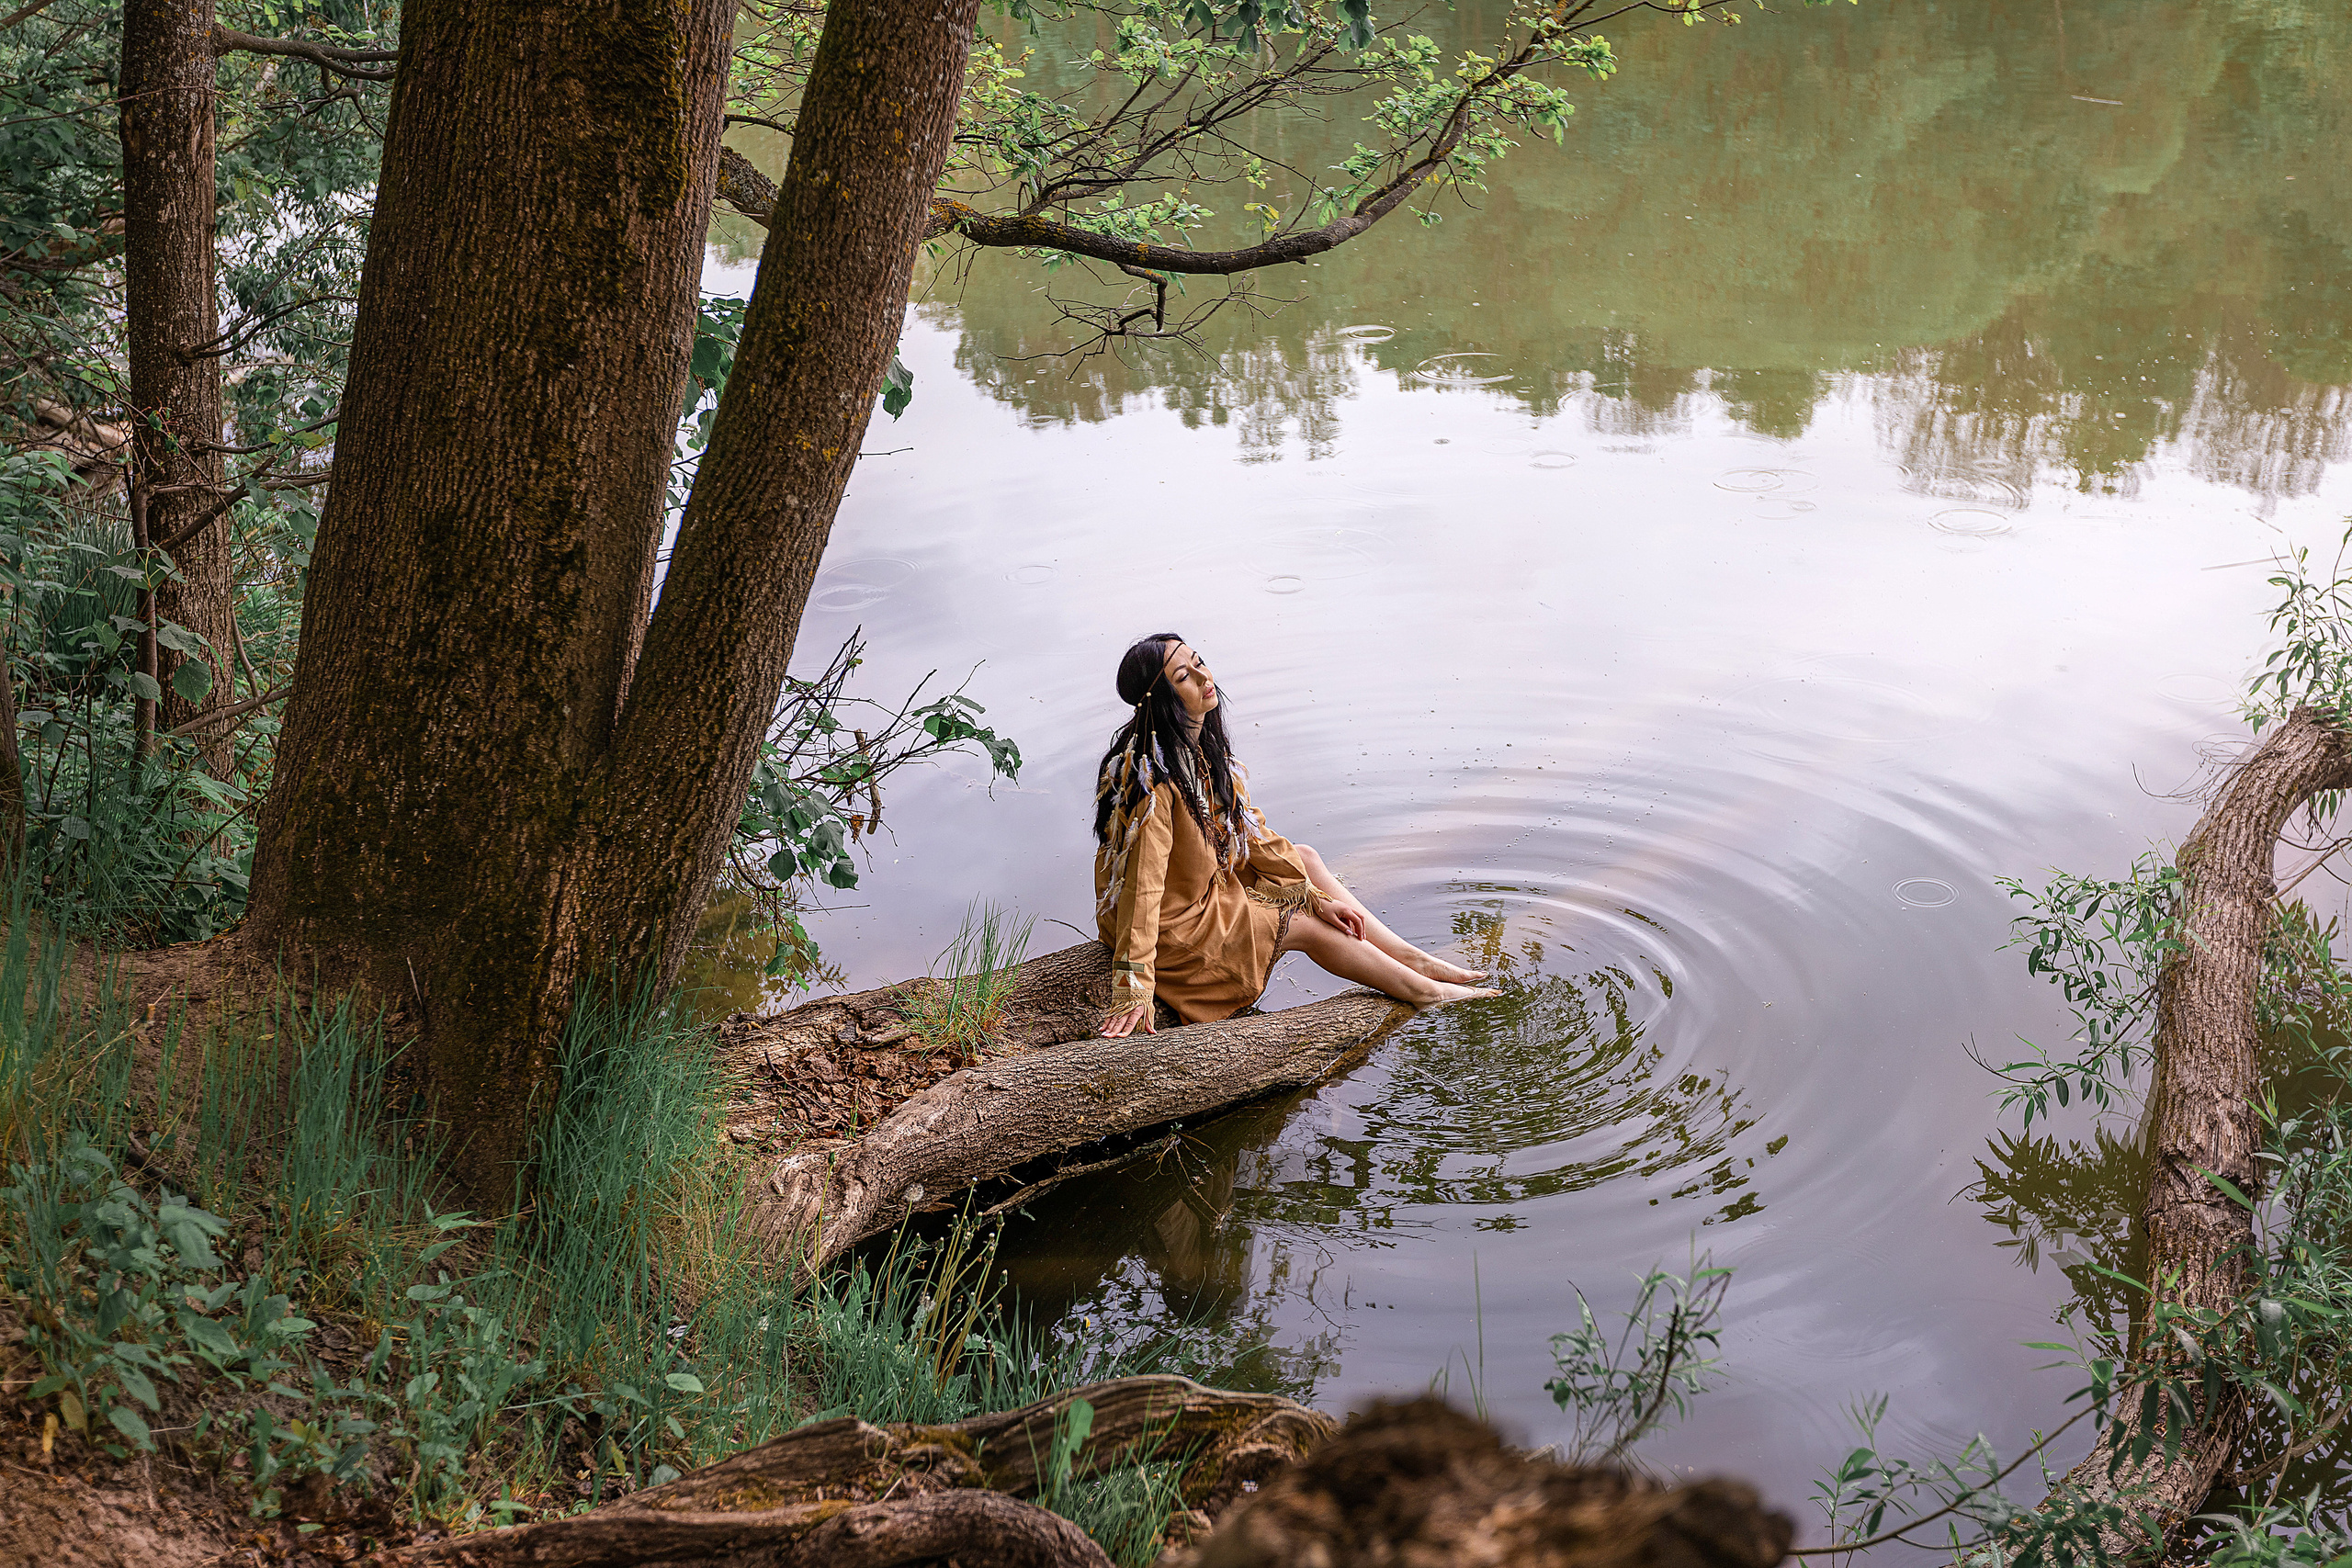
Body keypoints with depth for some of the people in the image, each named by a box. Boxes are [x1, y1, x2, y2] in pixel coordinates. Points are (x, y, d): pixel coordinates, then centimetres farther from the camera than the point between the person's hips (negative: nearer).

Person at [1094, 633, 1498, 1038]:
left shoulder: (1202, 744, -2)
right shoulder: (1153, 776, -29)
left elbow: (1247, 828, 6)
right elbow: (1143, 882, -32)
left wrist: (1316, 895, 6)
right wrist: (1133, 990, -33)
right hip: (1171, 925, -9)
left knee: (1304, 858, 10)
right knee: (1307, 927, -2)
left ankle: (1415, 960, 14)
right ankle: (1424, 991, 16)